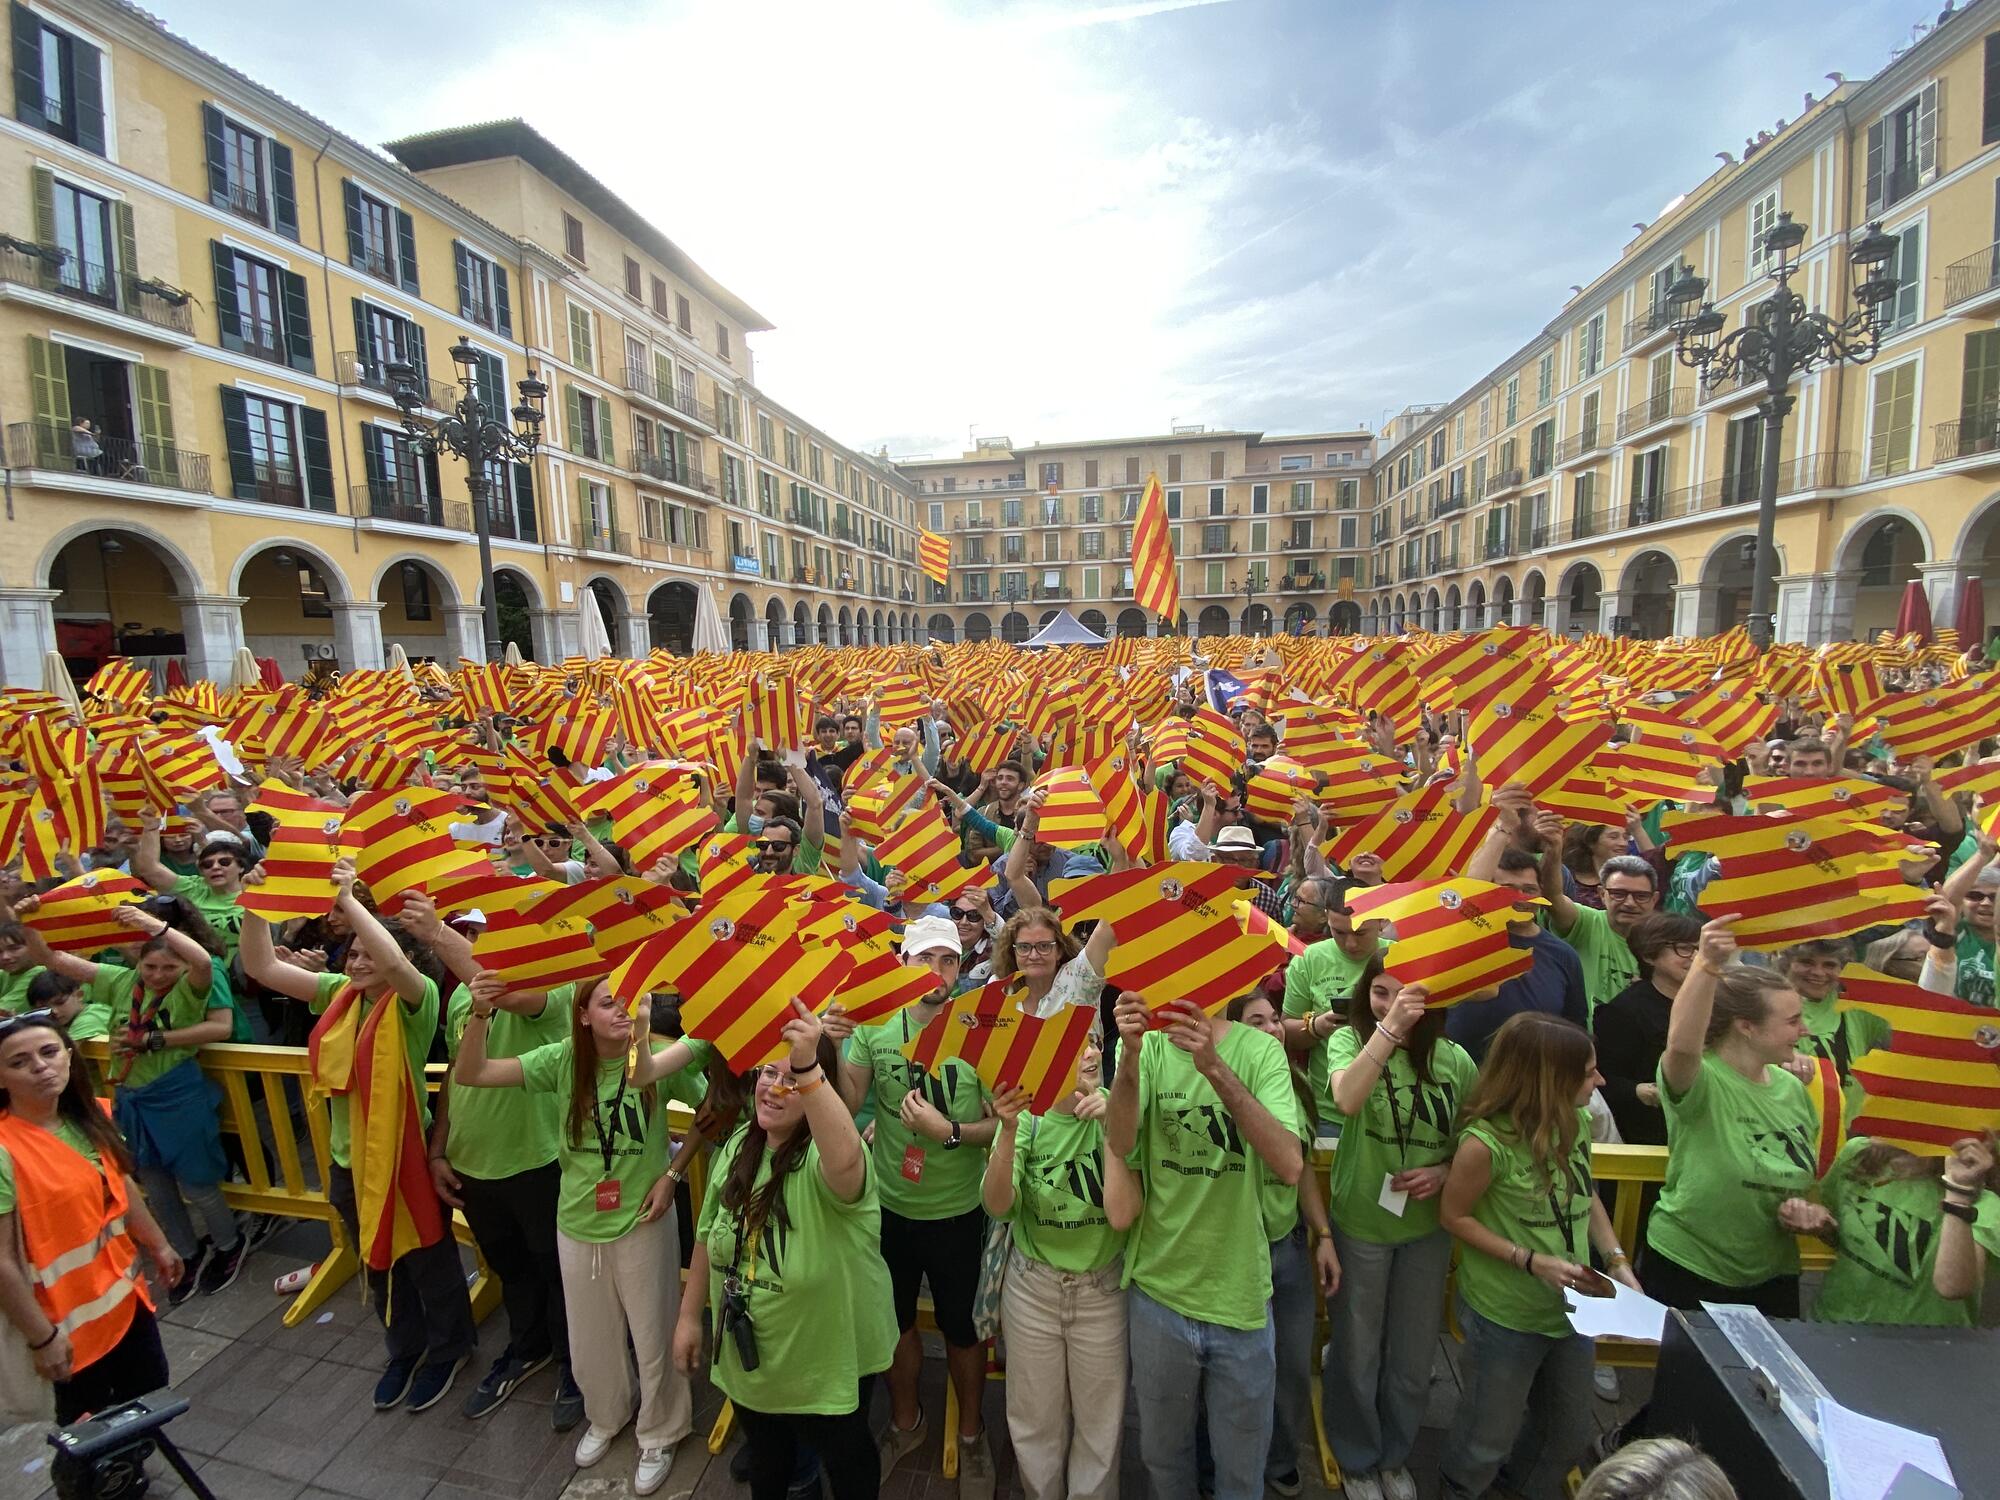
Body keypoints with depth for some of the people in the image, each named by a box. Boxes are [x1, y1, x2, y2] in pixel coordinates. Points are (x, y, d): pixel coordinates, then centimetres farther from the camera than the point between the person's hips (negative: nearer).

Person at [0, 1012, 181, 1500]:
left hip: (125, 1292, 7)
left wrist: (158, 1245, 18)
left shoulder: (89, 1118, -4)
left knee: (149, 1393, 25)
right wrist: (41, 1336, -18)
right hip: (70, 1316, -7)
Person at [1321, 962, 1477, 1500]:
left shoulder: (1454, 1060, -9)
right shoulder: (1349, 1039, -15)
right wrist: (1389, 1028, -41)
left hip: (1427, 1227, 2)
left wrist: (1446, 1171, -14)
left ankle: (1396, 1456, 48)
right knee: (1356, 1354, 17)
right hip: (1360, 1223, -2)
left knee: (1413, 1356, 21)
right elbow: (1346, 1100, -35)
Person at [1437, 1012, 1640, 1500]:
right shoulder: (1487, 1142, -30)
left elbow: (1588, 1197, 8)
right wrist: (1532, 1262, -21)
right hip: (1505, 1317, -6)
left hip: (1572, 1308, 6)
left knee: (1572, 1433, 26)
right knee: (1489, 1438, 15)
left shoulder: (1579, 1122, -9)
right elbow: (1454, 1216, -16)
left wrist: (1618, 1261, -3)